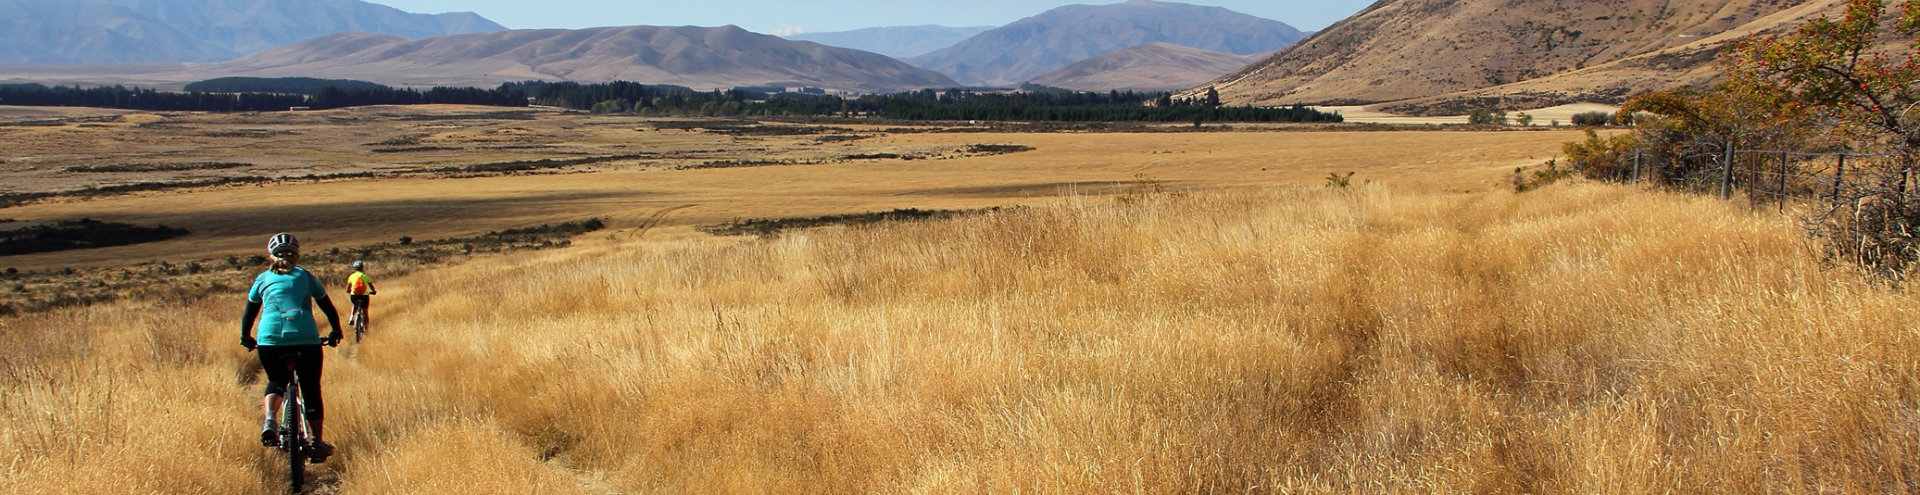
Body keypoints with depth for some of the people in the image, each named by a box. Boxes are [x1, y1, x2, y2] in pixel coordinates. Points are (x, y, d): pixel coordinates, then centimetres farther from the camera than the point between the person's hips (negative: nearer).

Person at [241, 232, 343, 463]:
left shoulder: (263, 279, 17)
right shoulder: (306, 277, 16)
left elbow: (249, 312, 24)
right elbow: (328, 307, 23)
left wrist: (246, 338, 39)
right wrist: (336, 333, 37)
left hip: (270, 339, 1)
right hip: (306, 339, -1)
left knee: (276, 381, 26)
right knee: (311, 390, 12)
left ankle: (269, 421, 1)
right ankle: (318, 444, 14)